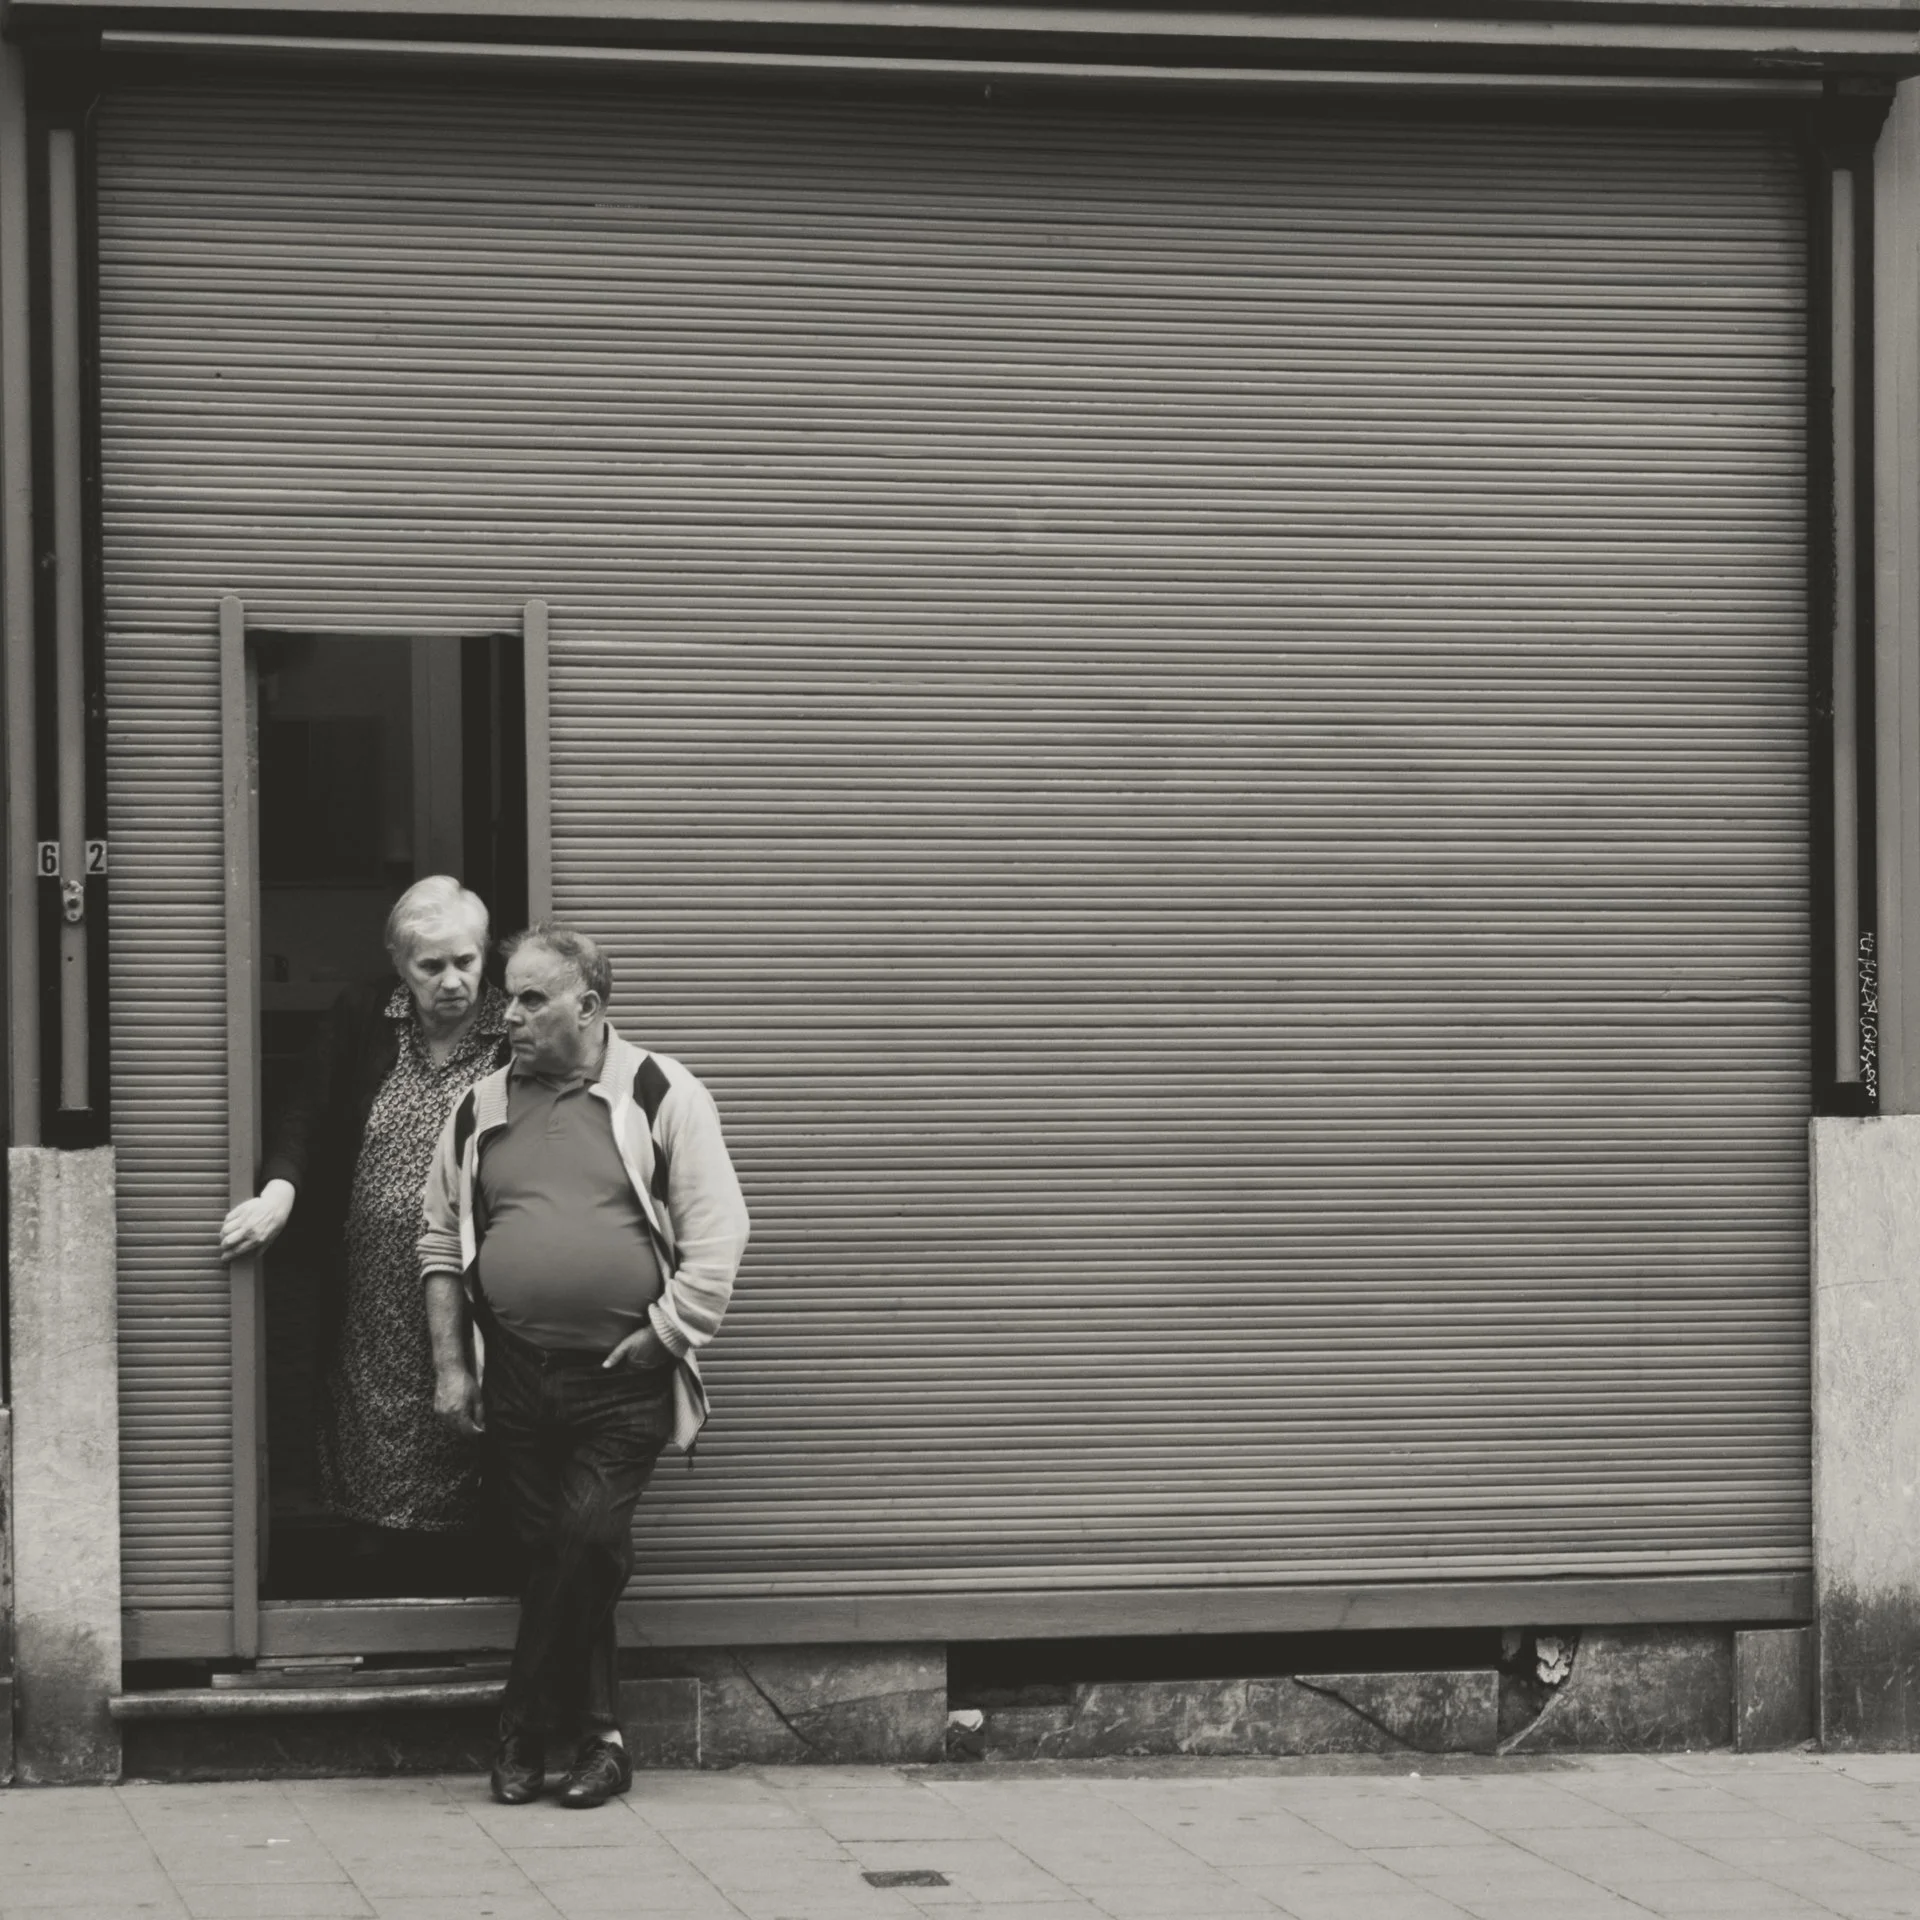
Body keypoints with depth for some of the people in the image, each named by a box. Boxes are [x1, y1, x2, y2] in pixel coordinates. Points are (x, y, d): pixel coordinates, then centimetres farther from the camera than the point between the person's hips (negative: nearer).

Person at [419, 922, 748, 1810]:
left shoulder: (660, 1096, -2)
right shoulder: (480, 1111, 9)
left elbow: (717, 1233, -6)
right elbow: (442, 1244, 14)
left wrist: (665, 1337, -10)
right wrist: (451, 1364, 7)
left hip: (621, 1380, -4)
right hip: (515, 1376, 4)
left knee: (586, 1544, -13)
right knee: (553, 1553, 5)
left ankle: (525, 1733, 2)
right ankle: (598, 1738, 17)